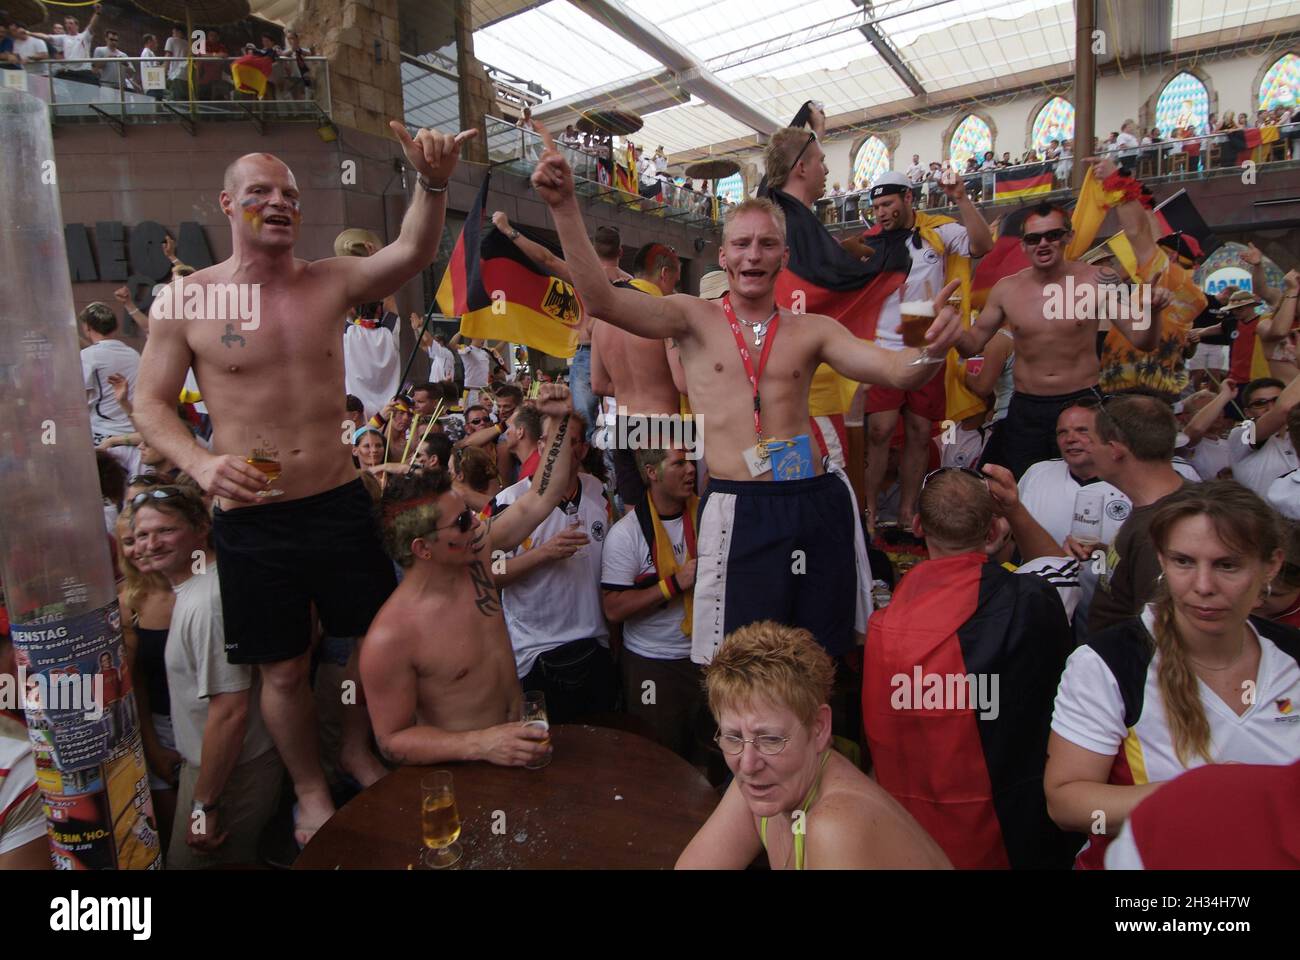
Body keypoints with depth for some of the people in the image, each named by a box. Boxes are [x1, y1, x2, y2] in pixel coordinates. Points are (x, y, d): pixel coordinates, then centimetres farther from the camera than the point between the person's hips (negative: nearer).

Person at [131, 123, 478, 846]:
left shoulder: (331, 282, 2)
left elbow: (413, 252, -14)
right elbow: (151, 403, 3)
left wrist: (434, 184, -33)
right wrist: (200, 461, -17)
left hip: (340, 504, 2)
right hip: (250, 521, -1)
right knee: (283, 671, 12)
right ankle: (314, 796, 37)